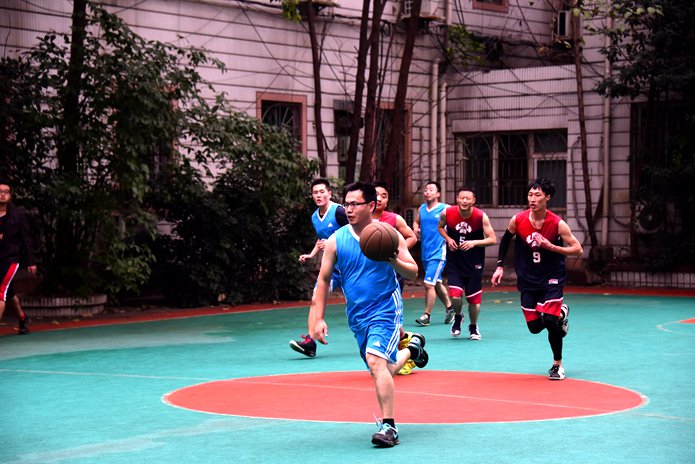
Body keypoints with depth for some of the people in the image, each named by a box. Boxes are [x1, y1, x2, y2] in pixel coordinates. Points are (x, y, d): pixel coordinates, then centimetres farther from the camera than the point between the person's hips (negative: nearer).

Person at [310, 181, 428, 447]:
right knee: (382, 371, 17)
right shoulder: (336, 240, -3)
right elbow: (324, 280, 5)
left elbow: (413, 274, -5)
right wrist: (318, 318, 0)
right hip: (357, 315, 5)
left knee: (376, 361, -27)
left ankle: (389, 426, -21)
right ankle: (411, 348, 50)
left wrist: (394, 261, -26)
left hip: (386, 309, -5)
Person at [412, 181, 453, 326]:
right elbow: (416, 222, 23)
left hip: (438, 253, -7)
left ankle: (426, 315, -4)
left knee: (429, 283, -13)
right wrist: (416, 229, 3)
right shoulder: (422, 208, 9)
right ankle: (450, 308, 36)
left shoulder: (445, 209, -8)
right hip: (425, 253, 7)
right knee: (437, 283, 18)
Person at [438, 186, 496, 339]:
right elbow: (440, 227, 12)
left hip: (474, 263, 0)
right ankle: (458, 317, 23)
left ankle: (473, 327, 33)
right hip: (454, 262, 0)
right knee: (455, 296, -13)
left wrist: (474, 243, -24)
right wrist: (448, 239, -7)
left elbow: (492, 239, -10)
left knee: (474, 299, 5)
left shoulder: (481, 216, -15)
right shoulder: (447, 213, -10)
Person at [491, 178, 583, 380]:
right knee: (534, 326, 4)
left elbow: (578, 250, -13)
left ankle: (558, 364, 2)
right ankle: (560, 312, 38)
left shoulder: (558, 224, -16)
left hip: (551, 279, -3)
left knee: (549, 320, -19)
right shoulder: (518, 220, -9)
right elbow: (505, 240, 11)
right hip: (528, 280, 3)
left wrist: (550, 246, -24)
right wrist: (500, 266, 7)